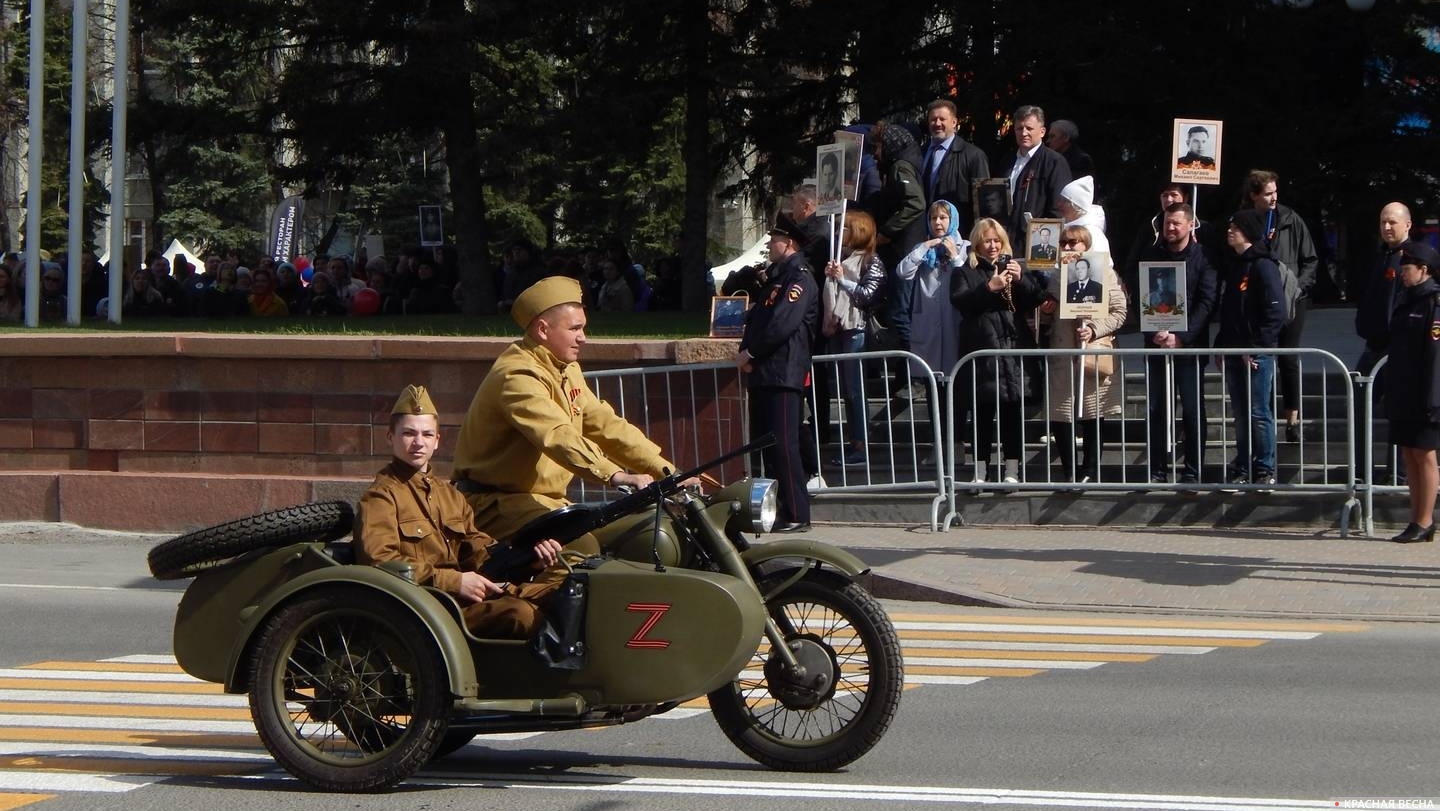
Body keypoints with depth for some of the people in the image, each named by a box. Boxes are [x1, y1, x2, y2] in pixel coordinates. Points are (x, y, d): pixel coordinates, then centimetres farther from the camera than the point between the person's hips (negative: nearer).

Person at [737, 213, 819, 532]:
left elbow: (782, 324, -19)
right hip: (762, 374, 10)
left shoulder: (799, 278, -8)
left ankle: (796, 515, -11)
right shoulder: (776, 276, 24)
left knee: (782, 445, -12)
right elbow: (756, 318, 20)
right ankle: (777, 508, 16)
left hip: (783, 374, -10)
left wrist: (751, 353, -12)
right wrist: (745, 353, 3)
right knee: (765, 443, 11)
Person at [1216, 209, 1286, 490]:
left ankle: (1265, 469, 2)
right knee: (1240, 413, 10)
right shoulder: (1232, 266, 16)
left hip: (1258, 353, -8)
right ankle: (1242, 469, 14)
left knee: (1259, 413, -4)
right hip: (1234, 352, 8)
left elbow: (1275, 313, -15)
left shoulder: (1263, 266, -9)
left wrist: (1255, 347, -17)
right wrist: (1221, 345, 12)